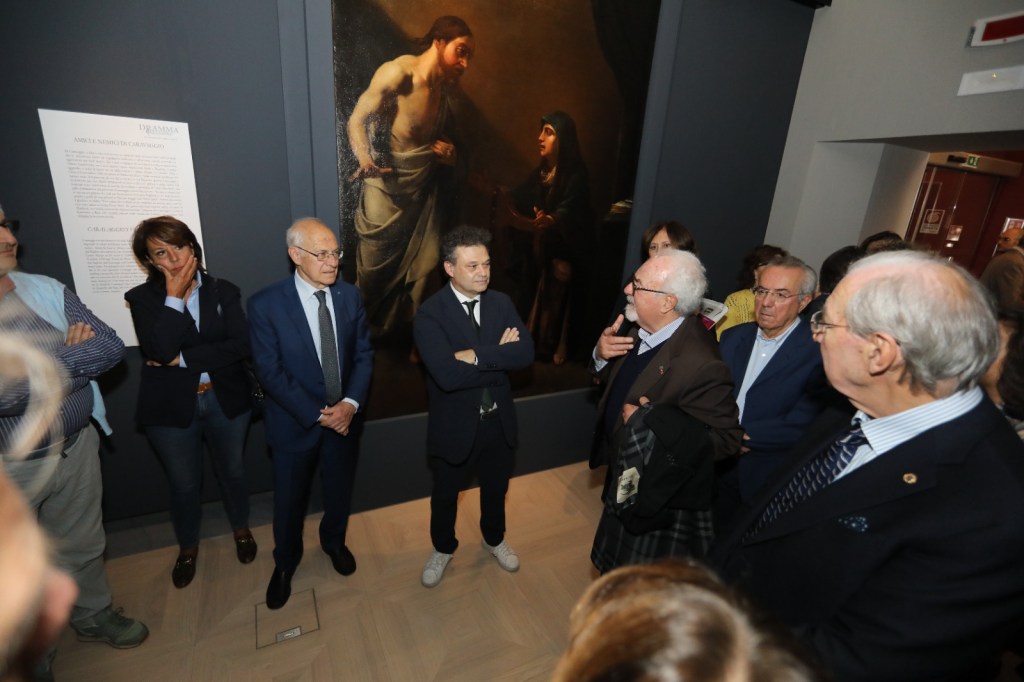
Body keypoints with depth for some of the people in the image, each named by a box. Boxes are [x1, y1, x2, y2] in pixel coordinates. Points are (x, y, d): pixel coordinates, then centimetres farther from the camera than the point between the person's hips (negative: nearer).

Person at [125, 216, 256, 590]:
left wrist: (183, 359, -18)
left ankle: (241, 529, 45)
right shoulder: (142, 298, -6)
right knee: (184, 484, 17)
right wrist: (174, 296, -21)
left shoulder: (224, 291, -4)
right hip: (171, 408, 0)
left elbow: (240, 346, -15)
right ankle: (188, 547, 44)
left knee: (231, 471, 19)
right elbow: (160, 350, -22)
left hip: (226, 400, 1)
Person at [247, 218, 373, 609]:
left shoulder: (350, 296, -5)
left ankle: (334, 541, 51)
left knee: (340, 490, 21)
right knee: (289, 499, 17)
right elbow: (269, 372, -16)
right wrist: (317, 414, -18)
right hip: (295, 422, -2)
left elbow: (364, 354, -2)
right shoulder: (265, 304, -16)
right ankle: (285, 562, 46)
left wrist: (351, 403, -16)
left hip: (344, 416, 3)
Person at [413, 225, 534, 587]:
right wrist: (499, 358, -22)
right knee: (445, 494, 21)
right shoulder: (430, 313, -20)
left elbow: (526, 353, -18)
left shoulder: (501, 303, -5)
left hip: (499, 420, 4)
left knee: (495, 489, 26)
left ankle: (494, 539, 56)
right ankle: (443, 549, 51)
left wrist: (477, 355, -28)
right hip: (454, 424, -3)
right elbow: (447, 375, -32)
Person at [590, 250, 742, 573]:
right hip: (623, 480, 8)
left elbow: (727, 440, -29)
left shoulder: (701, 364, -34)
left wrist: (653, 421, -32)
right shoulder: (641, 331, -9)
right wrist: (601, 356, -13)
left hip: (661, 502, -7)